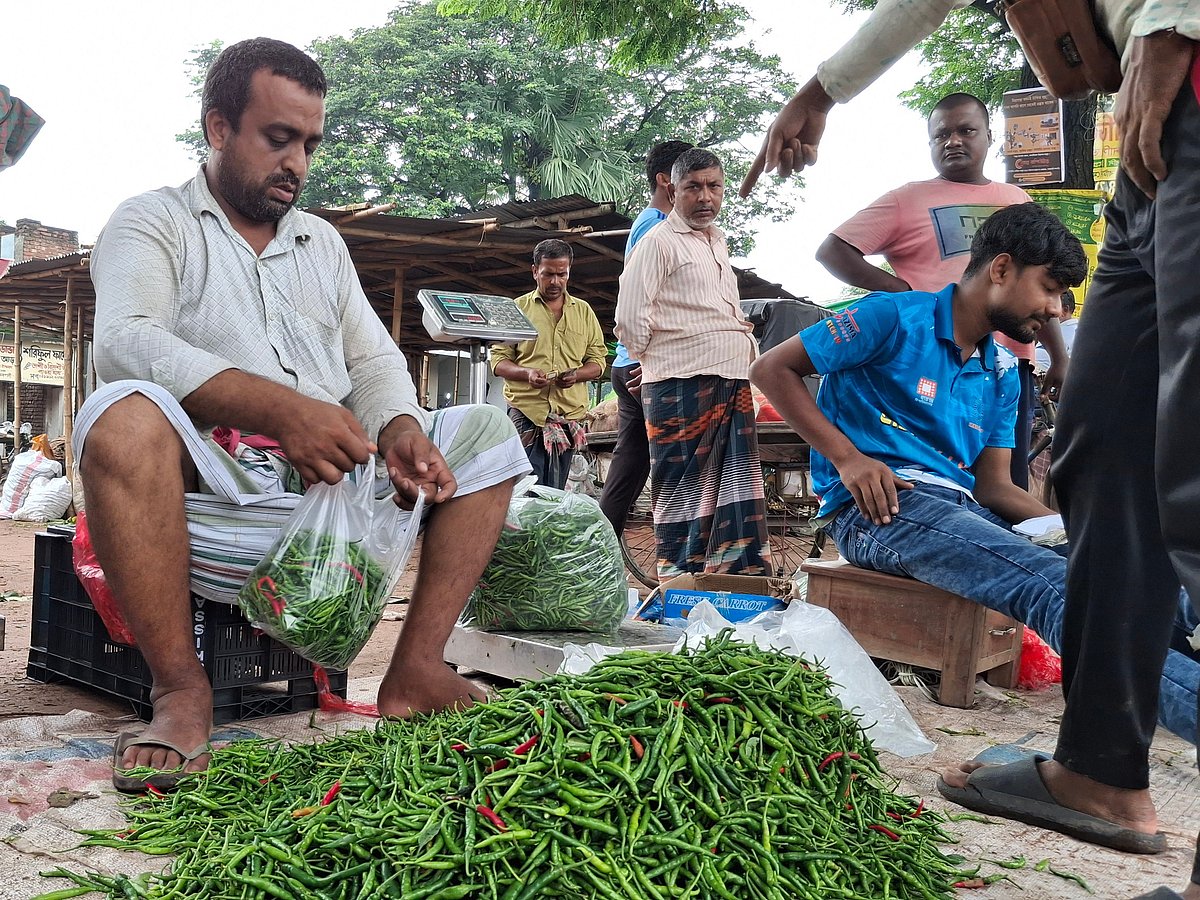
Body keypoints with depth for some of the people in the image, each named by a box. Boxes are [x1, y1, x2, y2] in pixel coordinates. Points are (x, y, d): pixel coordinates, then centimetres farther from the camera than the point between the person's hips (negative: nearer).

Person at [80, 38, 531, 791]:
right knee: (123, 417, -34)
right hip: (214, 477, -5)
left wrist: (399, 429, -11)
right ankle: (181, 689, -27)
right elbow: (126, 342, -15)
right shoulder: (153, 223, 5)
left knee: (487, 433, -5)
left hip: (332, 476, 6)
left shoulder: (323, 242, 23)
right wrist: (281, 407, -29)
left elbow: (373, 359, 15)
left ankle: (416, 670, -16)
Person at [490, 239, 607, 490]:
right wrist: (527, 373, -15)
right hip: (525, 411, -3)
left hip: (568, 415, 3)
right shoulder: (518, 308, 8)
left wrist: (576, 374, -9)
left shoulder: (584, 311, 16)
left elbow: (598, 360, 13)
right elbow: (499, 361, 5)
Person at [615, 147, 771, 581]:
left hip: (734, 382, 8)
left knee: (738, 490, 7)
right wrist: (655, 363, 3)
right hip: (682, 385, -8)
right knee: (686, 490, -5)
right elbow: (631, 322, -10)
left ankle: (749, 576, 13)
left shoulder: (718, 243, 21)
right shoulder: (659, 242, -4)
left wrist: (745, 341, 18)